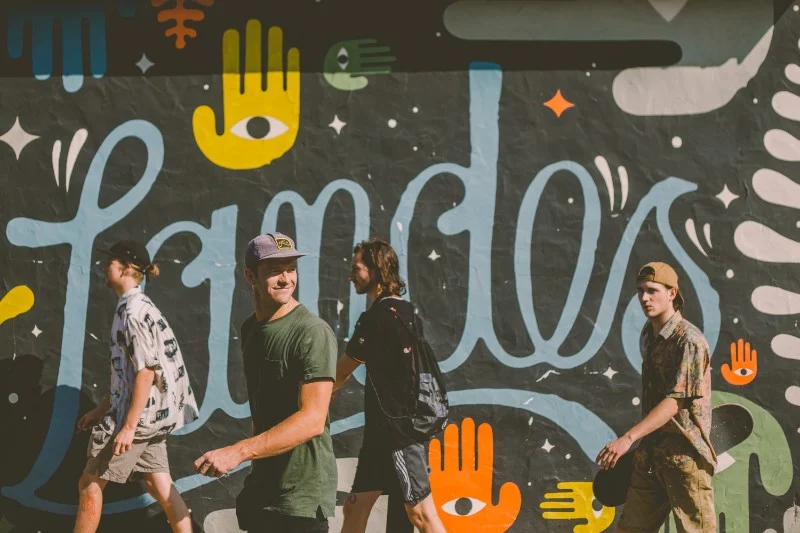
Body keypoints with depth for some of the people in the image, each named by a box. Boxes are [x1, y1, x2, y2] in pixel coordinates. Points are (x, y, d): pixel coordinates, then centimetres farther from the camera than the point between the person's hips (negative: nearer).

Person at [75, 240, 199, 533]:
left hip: (138, 414, -9)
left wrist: (128, 426, -22)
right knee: (160, 486, 9)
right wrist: (102, 409, 23)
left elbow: (146, 371, -21)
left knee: (90, 482, 2)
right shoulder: (140, 307, 15)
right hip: (153, 415, 9)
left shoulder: (133, 311, -15)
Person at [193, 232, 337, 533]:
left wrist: (238, 452, -31)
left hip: (302, 496, -7)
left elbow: (312, 420, -25)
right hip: (261, 486, 8)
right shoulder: (250, 328, 8)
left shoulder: (312, 332, -17)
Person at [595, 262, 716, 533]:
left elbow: (676, 401, -23)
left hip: (684, 452, -8)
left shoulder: (689, 340, -16)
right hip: (650, 453, 8)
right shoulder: (648, 335, 11)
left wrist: (628, 438, -29)